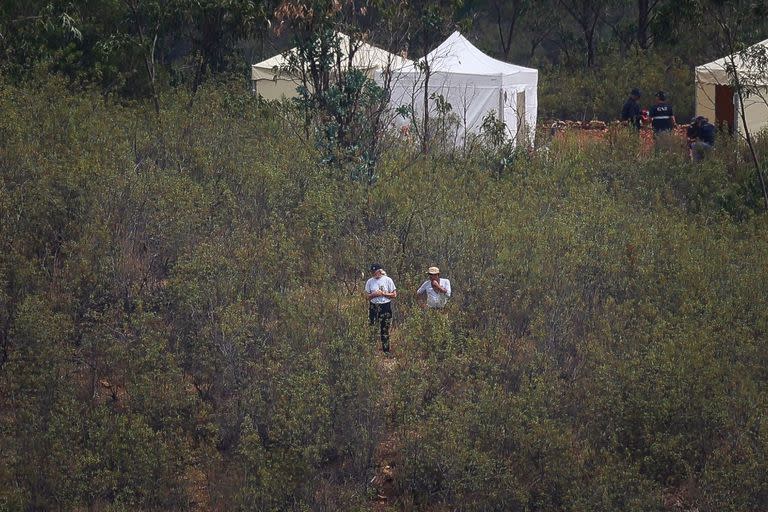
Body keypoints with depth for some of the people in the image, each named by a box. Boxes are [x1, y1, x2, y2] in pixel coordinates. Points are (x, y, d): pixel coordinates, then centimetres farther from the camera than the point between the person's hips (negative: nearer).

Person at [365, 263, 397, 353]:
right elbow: (367, 296, 6)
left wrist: (383, 293, -14)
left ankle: (386, 350, 8)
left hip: (385, 306, -2)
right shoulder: (370, 282, 6)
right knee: (371, 327, -5)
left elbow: (394, 294, -2)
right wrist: (374, 295, -14)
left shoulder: (387, 280, -1)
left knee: (385, 329, 1)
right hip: (373, 306, 2)